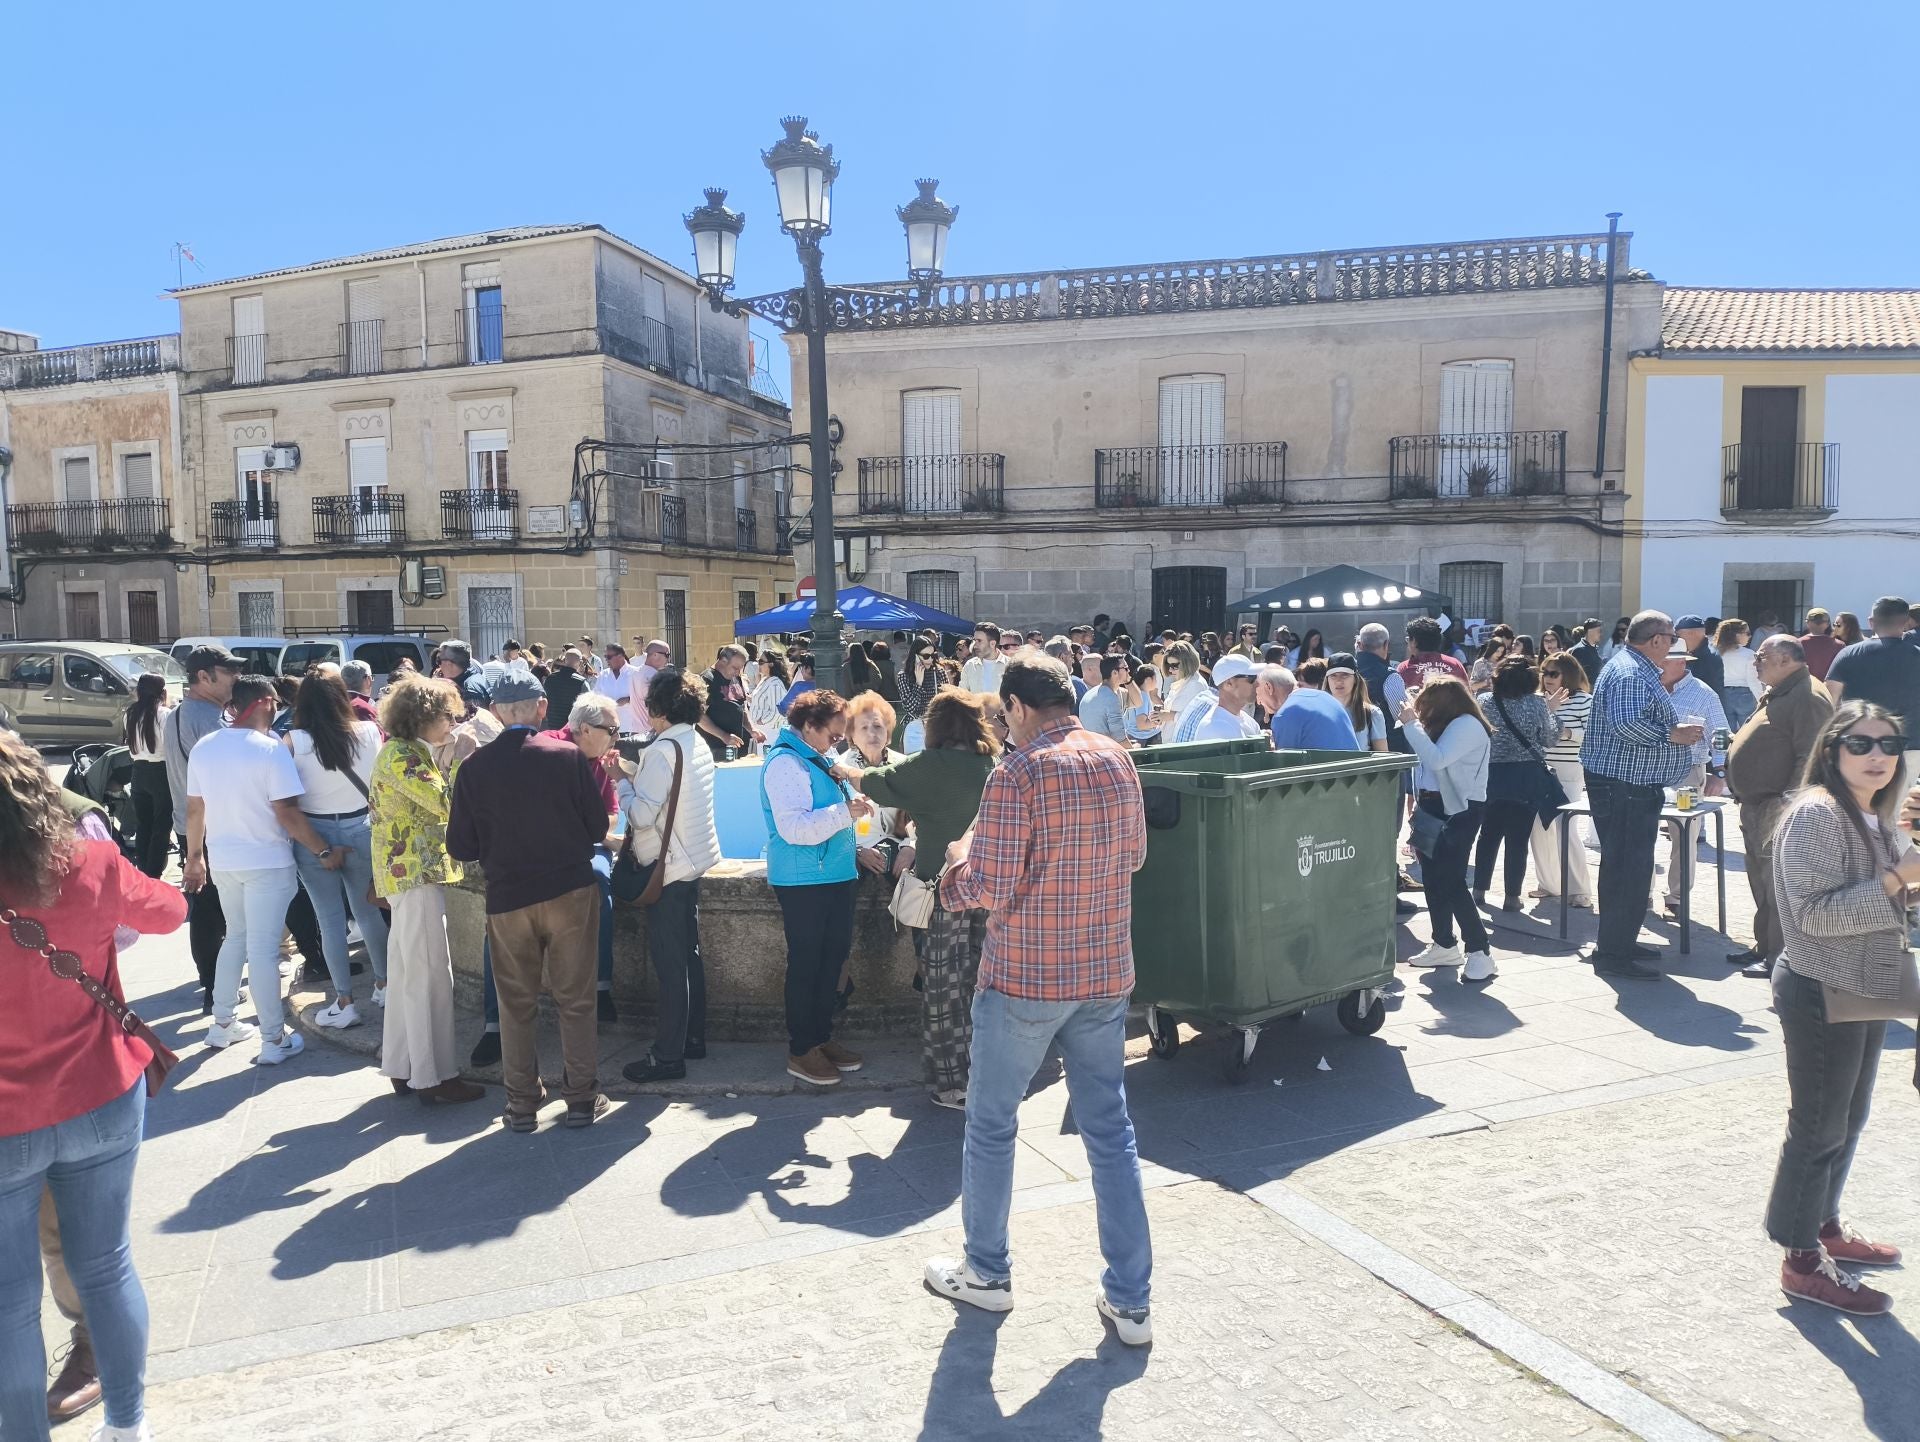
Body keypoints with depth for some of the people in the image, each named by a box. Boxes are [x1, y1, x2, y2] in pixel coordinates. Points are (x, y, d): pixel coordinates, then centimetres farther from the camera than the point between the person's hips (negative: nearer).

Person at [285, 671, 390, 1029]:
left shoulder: (293, 741, -11)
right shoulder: (368, 732, -5)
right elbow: (380, 784, 4)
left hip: (314, 835, -2)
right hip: (361, 831, 2)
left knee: (331, 921, 5)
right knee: (369, 912, 17)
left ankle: (344, 1004, 11)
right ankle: (384, 986, 27)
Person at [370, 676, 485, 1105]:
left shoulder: (404, 751, 17)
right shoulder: (400, 754, -15)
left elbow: (431, 804, 17)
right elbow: (445, 801, -23)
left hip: (409, 873, 11)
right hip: (415, 873, -11)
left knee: (406, 972, 14)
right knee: (430, 974, -6)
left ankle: (402, 1067, 23)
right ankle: (433, 1077, 0)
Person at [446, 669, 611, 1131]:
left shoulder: (473, 767, -6)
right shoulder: (568, 756, -9)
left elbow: (460, 846, -1)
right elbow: (598, 827, -3)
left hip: (507, 898, 1)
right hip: (571, 890, -1)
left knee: (516, 1005, 13)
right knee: (574, 999, 9)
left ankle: (522, 1103, 20)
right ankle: (582, 1098, 15)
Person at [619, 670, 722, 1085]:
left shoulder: (663, 751, -19)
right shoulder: (698, 745, 9)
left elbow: (642, 814, -21)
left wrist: (622, 782, -7)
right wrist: (637, 776, 8)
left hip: (668, 867, -9)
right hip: (693, 861, 9)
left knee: (669, 962, -3)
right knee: (688, 953, 17)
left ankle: (668, 1056, 4)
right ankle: (693, 1038, 27)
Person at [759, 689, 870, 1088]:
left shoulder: (817, 758, 13)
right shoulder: (786, 763, -18)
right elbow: (794, 827, -27)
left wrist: (855, 802, 8)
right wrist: (845, 812, -27)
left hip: (835, 875, 10)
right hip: (802, 880, -10)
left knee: (833, 957, 16)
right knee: (805, 963, 0)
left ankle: (821, 1036, 28)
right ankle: (801, 1051, 11)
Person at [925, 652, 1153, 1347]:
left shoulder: (1017, 775, -18)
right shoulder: (1118, 759, 2)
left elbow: (991, 891, -19)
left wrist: (959, 861, 1)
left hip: (1025, 977, -6)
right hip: (1106, 973, 6)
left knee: (991, 1125, 15)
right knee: (1110, 1131, 14)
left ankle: (986, 1271, 32)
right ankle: (1131, 1301, 20)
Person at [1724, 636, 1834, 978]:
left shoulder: (1808, 697, -16)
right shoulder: (1777, 695, 19)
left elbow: (1810, 758, -23)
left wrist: (1787, 804, -25)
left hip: (1779, 811, -11)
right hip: (1757, 809, 11)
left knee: (1776, 887, -6)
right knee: (1761, 883, 17)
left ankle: (1779, 956, 0)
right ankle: (1764, 947, 26)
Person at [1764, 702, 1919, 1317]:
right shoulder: (1815, 816, -19)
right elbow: (1815, 913, -25)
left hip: (1866, 990, 9)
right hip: (1822, 995, -9)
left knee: (1848, 1121, 21)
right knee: (1818, 1129, 0)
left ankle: (1825, 1226, 38)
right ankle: (1803, 1262, 13)